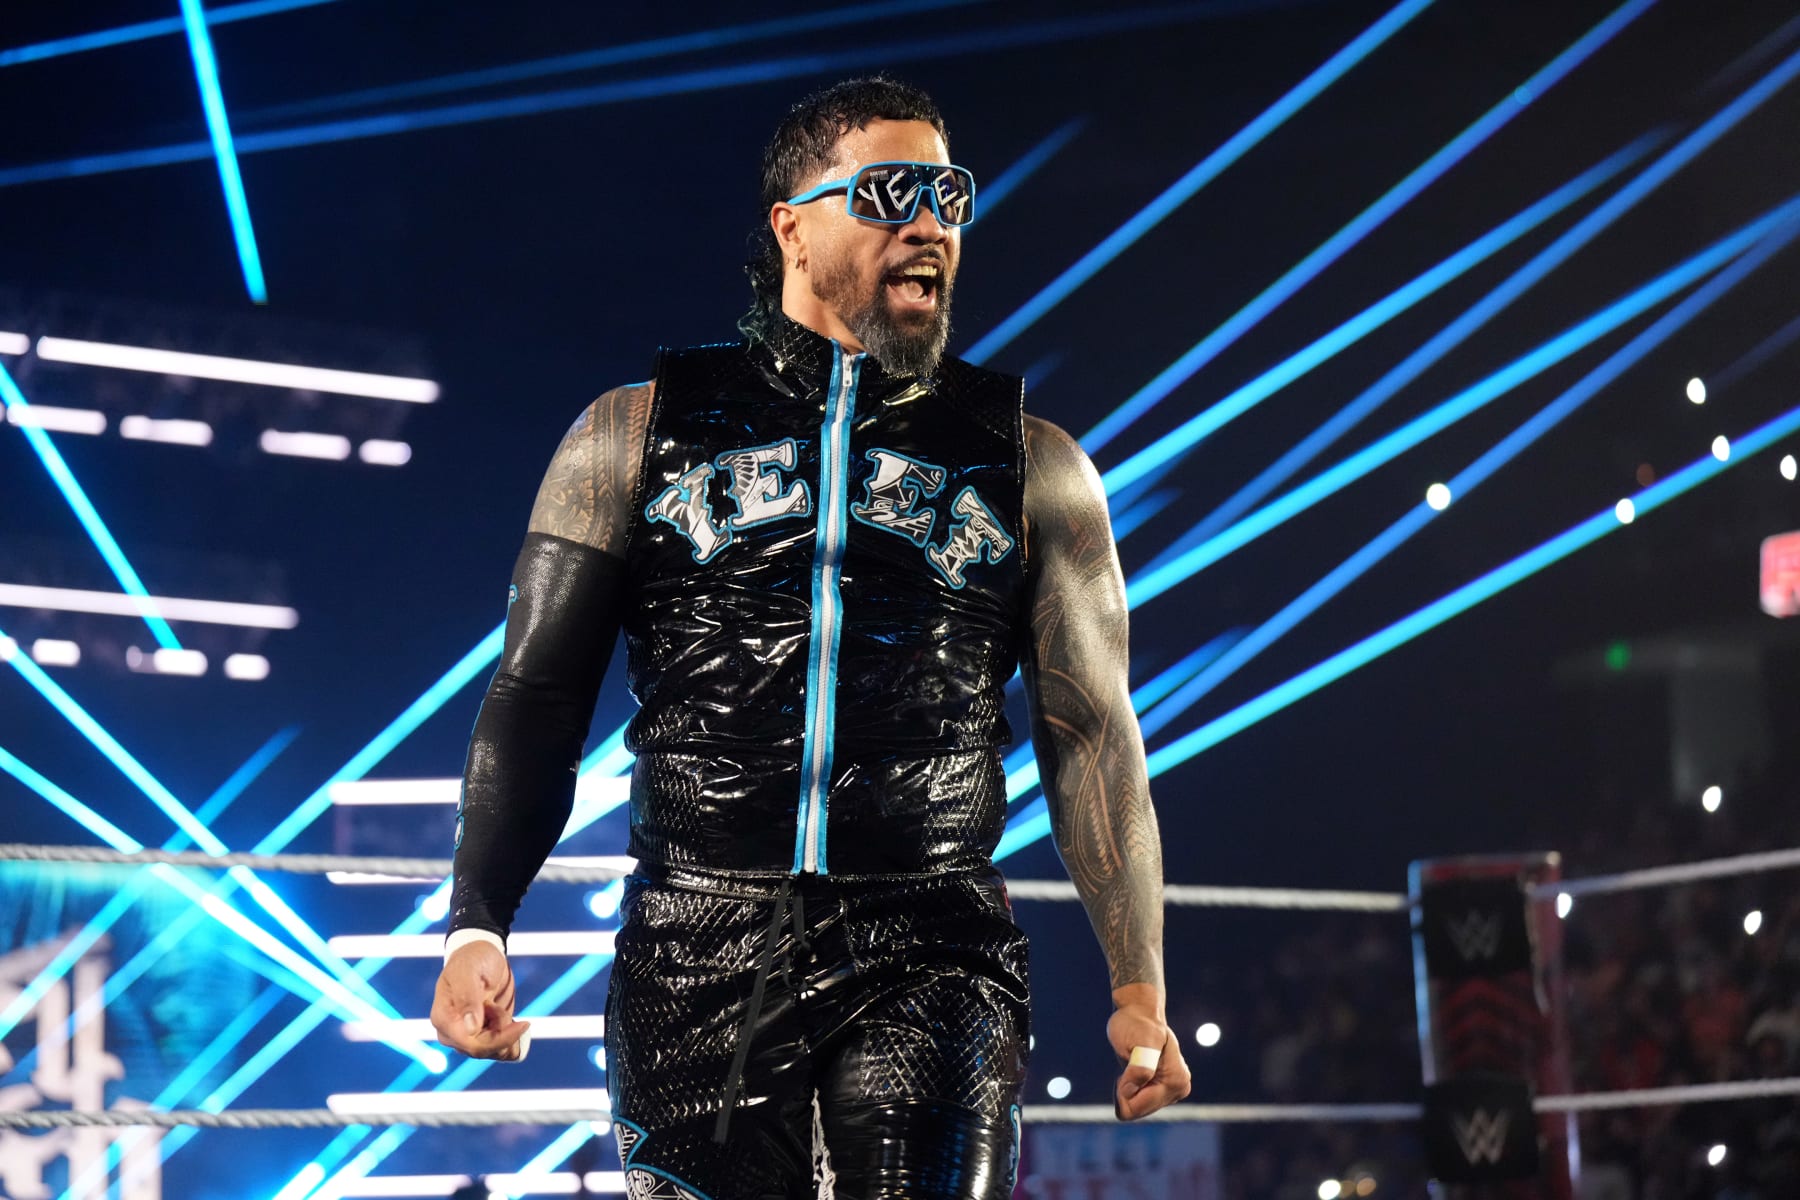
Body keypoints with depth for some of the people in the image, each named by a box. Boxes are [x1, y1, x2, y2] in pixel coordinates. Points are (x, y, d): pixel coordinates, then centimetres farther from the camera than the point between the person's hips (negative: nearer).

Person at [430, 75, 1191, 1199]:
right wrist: (477, 926, -5)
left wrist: (1140, 989, 3)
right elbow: (538, 695, 7)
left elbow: (1093, 735, 10)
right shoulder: (637, 433, 10)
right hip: (698, 954, 0)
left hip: (930, 954, 0)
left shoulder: (1030, 464, 12)